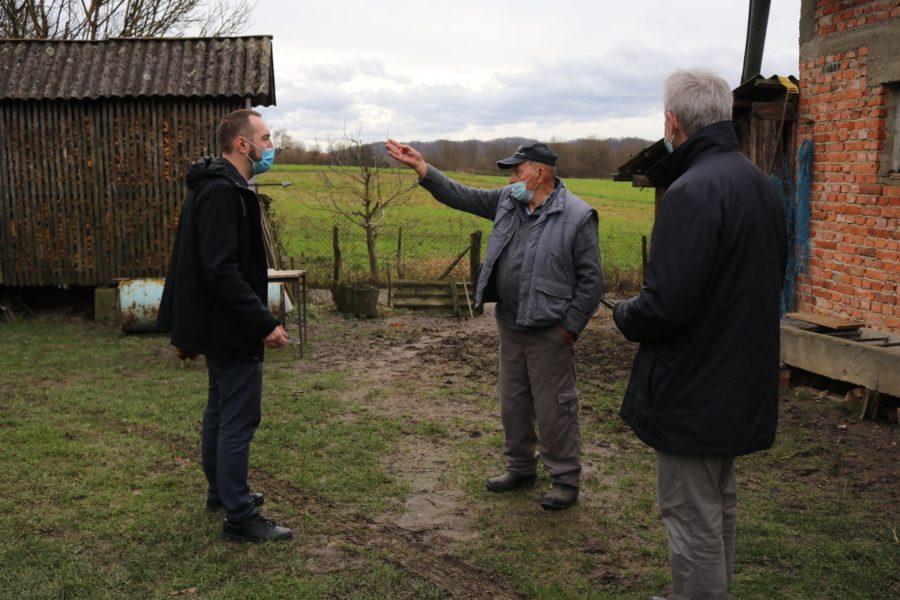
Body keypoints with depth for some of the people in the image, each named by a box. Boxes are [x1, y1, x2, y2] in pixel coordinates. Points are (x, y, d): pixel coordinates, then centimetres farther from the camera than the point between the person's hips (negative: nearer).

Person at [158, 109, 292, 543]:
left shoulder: (216, 187, 12)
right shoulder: (223, 192, -21)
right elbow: (222, 270, -29)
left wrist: (186, 328, 22)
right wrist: (265, 323, -27)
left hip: (218, 326, 11)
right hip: (231, 330, -11)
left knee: (220, 411, 21)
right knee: (239, 421, -3)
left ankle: (221, 491, 36)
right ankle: (239, 517, 7)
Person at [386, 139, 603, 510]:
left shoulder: (577, 216, -13)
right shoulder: (508, 201, 6)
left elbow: (591, 280, -12)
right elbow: (462, 196, 9)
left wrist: (571, 327, -12)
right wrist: (422, 169, 0)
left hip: (549, 332, -7)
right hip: (510, 326, 7)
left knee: (554, 409, 2)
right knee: (513, 404, 17)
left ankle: (566, 480, 17)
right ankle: (520, 468, 34)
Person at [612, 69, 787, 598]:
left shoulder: (692, 192, -22)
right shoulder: (761, 184, 7)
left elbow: (665, 305, -27)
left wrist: (625, 316, -7)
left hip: (694, 390, -10)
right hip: (745, 381, 10)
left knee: (692, 518, 3)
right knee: (720, 505, 23)